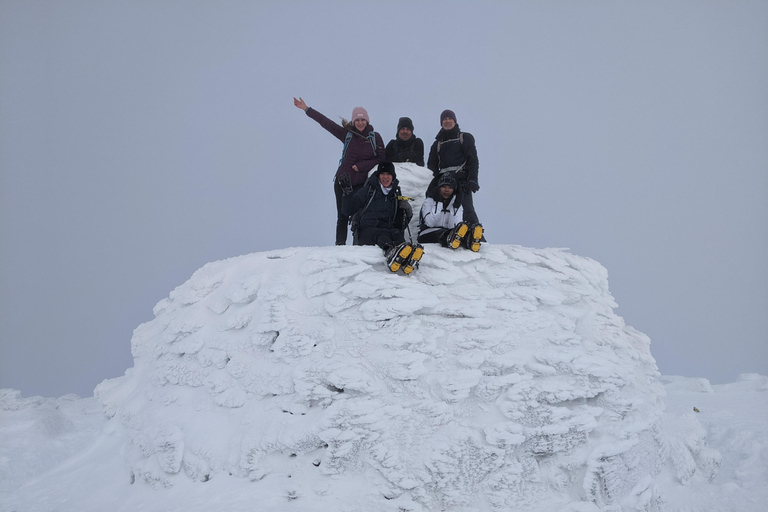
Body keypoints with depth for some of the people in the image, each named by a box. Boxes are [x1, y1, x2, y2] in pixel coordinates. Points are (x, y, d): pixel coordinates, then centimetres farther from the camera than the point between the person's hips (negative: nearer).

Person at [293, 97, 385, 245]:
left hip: (362, 183, -1)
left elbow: (382, 159, 1)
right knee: (342, 216, 2)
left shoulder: (375, 137, 1)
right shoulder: (347, 134, 3)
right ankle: (340, 244, 6)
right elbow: (326, 122, 3)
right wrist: (306, 109, 2)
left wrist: (361, 166, -9)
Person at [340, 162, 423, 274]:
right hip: (366, 230, -2)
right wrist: (347, 194, -4)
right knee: (382, 234, -38)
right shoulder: (368, 191, 16)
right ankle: (390, 252, -74)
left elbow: (400, 226, 25)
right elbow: (347, 211, 11)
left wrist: (407, 213, 5)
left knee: (397, 234, -34)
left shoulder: (396, 195, 26)